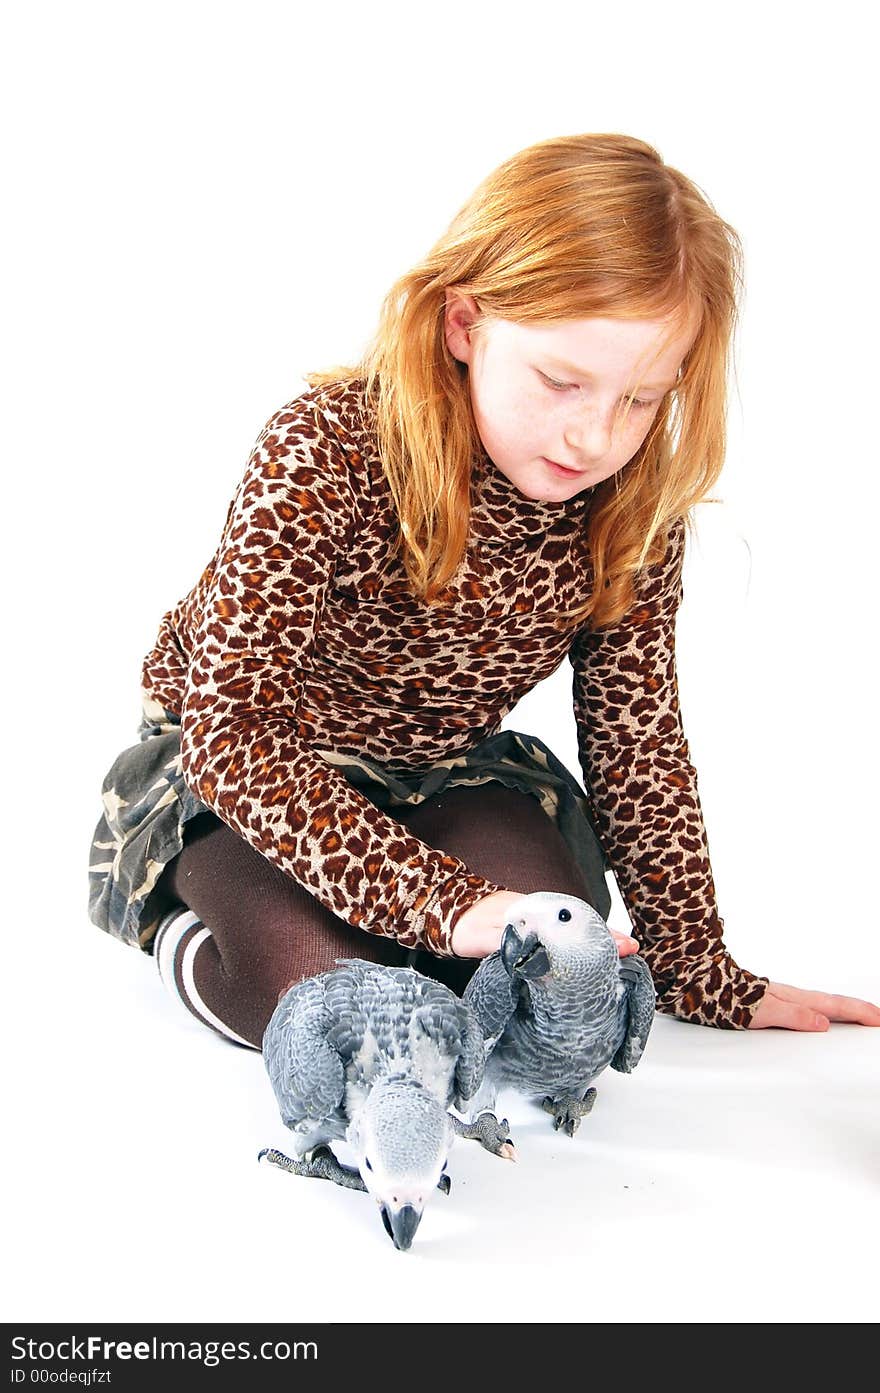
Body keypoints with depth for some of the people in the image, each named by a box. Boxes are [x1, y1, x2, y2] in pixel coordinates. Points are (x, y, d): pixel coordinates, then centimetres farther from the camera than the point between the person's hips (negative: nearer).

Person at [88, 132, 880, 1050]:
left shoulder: (632, 507, -13)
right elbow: (234, 732, -33)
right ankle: (180, 925, 6)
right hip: (242, 771, -3)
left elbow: (637, 738, -3)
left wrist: (698, 971, -5)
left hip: (441, 768, 4)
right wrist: (450, 906, -43)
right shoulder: (321, 458, -28)